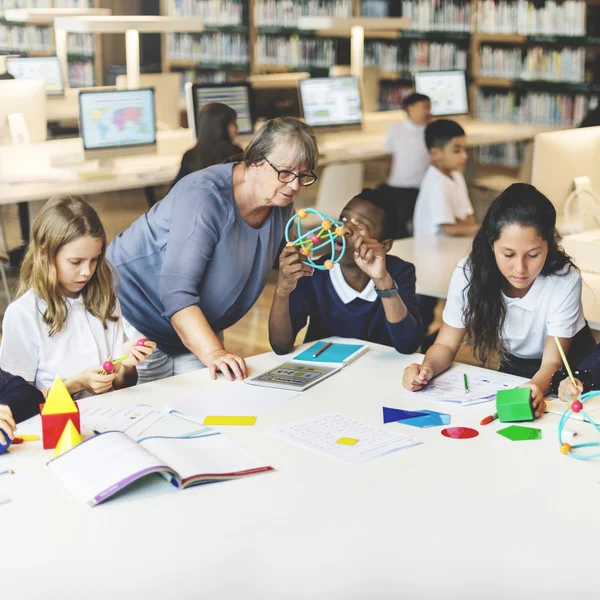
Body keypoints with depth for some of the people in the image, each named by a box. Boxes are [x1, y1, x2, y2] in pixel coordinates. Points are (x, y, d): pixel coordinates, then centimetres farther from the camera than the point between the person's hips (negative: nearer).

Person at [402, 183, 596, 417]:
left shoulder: (564, 280, -27)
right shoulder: (469, 272, -20)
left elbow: (552, 363, -24)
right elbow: (446, 345, -12)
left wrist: (535, 389, -46)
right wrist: (427, 368, -34)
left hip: (565, 373, -2)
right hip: (513, 369, 2)